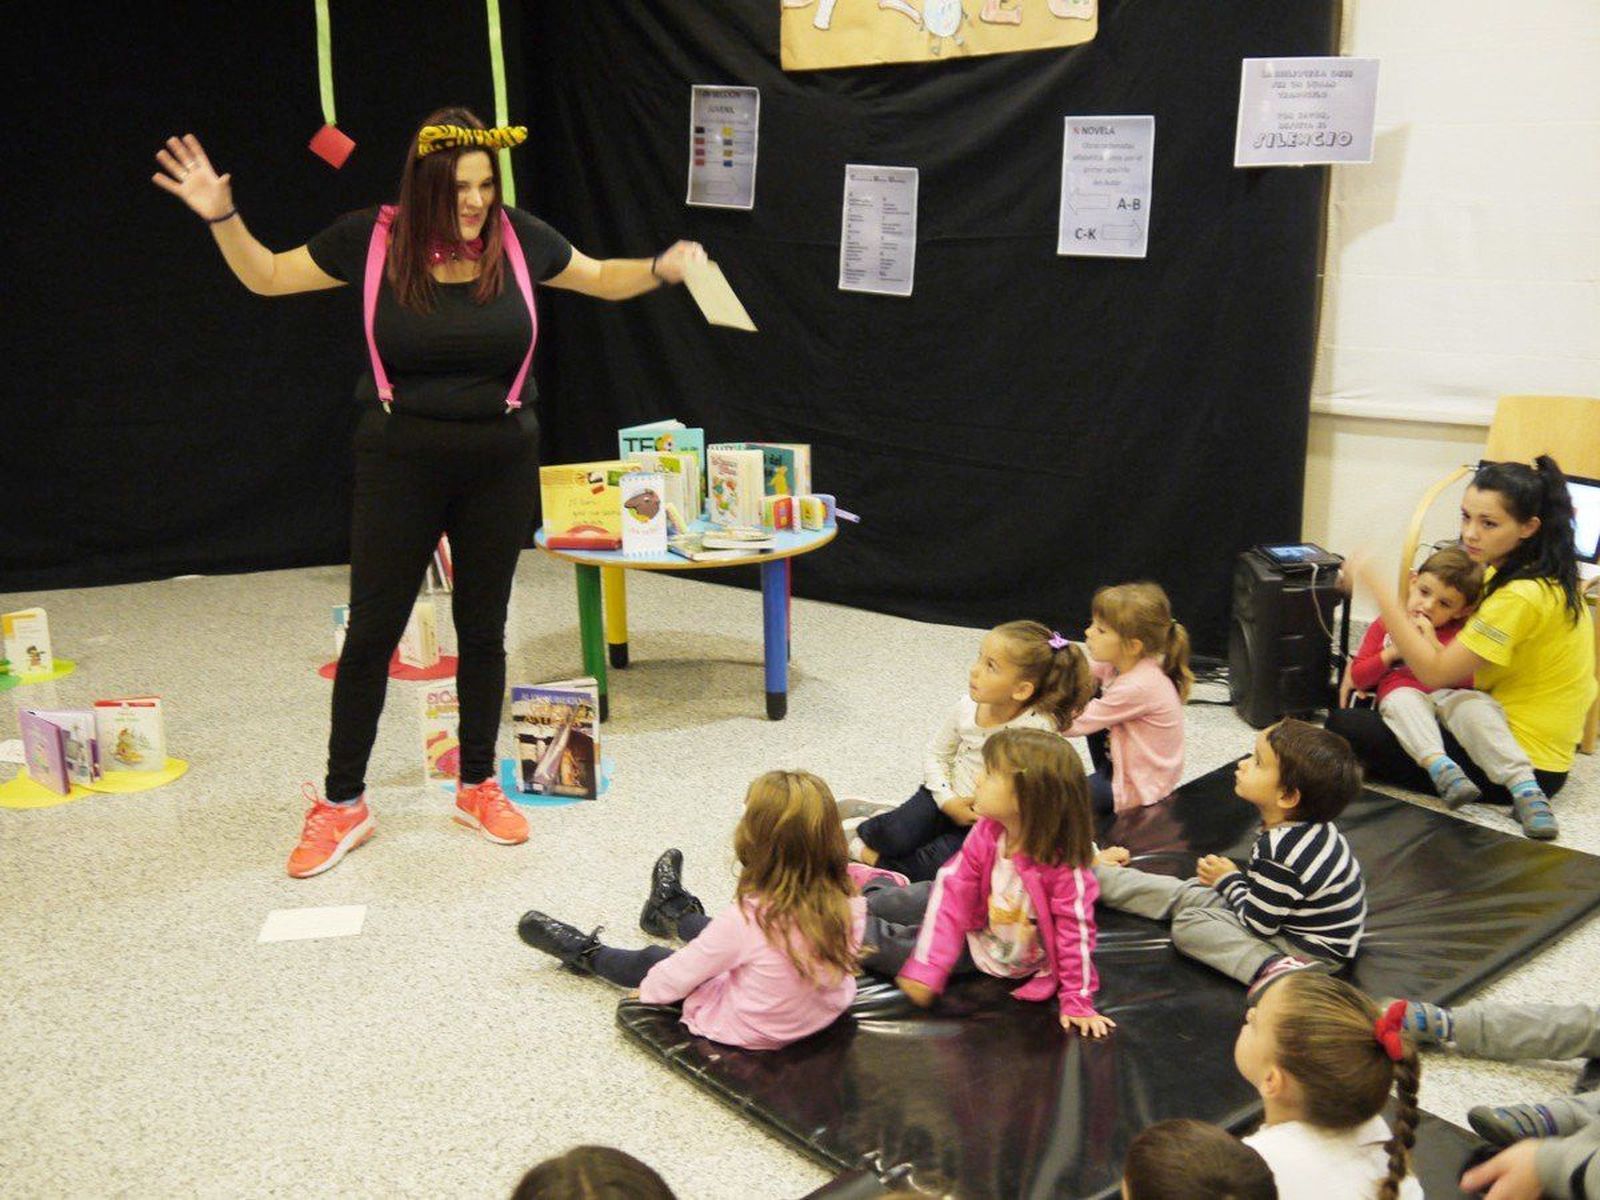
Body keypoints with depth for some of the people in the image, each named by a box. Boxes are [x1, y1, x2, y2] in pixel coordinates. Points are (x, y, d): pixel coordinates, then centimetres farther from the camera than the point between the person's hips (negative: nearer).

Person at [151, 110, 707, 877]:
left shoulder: (518, 239, -5)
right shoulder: (371, 238, -8)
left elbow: (604, 280, 9)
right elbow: (267, 277, 4)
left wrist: (662, 269, -10)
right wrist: (222, 217, -11)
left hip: (500, 461, 2)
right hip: (400, 461, -1)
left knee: (482, 628, 13)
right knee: (372, 630, 3)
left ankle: (479, 787, 29)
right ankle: (342, 806, 17)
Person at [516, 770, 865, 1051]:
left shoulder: (747, 918, -33)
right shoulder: (846, 904, -21)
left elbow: (680, 974, -19)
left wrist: (648, 990, 3)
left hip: (751, 1030, -5)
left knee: (650, 961, 19)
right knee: (713, 932, 30)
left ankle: (585, 954, 48)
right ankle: (673, 913, 63)